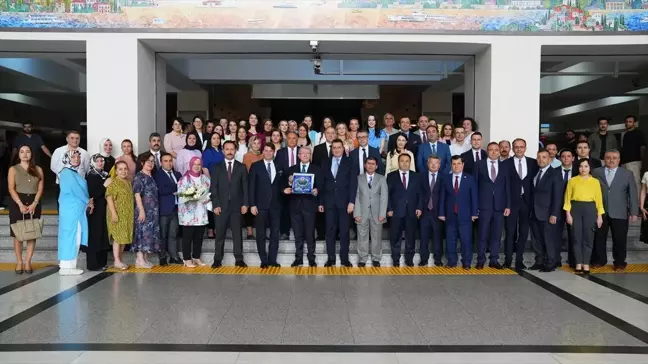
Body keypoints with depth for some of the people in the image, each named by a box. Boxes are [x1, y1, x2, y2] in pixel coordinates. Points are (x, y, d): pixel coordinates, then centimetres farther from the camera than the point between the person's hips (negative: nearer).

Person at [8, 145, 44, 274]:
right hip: (17, 203, -1)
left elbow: (40, 188, 3)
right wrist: (20, 204, -16)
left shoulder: (38, 169, 10)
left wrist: (34, 203, -11)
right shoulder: (13, 169, 6)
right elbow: (11, 189, -4)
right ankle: (19, 262, 8)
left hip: (34, 203, 1)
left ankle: (28, 262, 6)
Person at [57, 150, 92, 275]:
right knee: (70, 235, -7)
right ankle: (66, 266, -3)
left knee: (75, 236, 9)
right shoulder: (67, 172, -10)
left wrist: (87, 203, 4)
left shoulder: (75, 172, 18)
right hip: (70, 209, -9)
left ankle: (68, 265, 15)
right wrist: (88, 201, -5)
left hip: (76, 208, 9)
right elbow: (75, 190, -16)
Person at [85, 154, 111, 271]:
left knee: (103, 236, 9)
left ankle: (102, 262, 17)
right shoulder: (90, 177, -7)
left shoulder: (105, 175, 12)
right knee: (94, 237, -4)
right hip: (95, 211, -7)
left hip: (104, 210, 7)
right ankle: (93, 264, 2)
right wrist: (104, 186, -20)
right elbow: (91, 194, -18)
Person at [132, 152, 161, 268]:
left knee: (150, 233, 8)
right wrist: (142, 210, -19)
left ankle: (145, 259, 14)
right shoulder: (139, 176, -6)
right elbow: (137, 195, -13)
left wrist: (156, 210, 12)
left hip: (153, 210, 8)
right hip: (144, 210, -8)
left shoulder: (151, 177, 15)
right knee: (143, 232, -7)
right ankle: (140, 260, -3)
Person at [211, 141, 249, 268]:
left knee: (237, 233, 3)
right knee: (220, 234, 4)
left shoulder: (241, 167, 7)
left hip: (236, 206, 0)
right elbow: (213, 188, 2)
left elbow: (245, 187, 4)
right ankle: (218, 259, 11)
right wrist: (215, 205, -7)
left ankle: (239, 259, 8)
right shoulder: (216, 167, 6)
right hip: (221, 206, 0)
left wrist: (245, 204, -4)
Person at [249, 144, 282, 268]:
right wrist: (252, 204, -9)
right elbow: (252, 186, -3)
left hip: (275, 205, 3)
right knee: (261, 234, 4)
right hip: (261, 204, -3)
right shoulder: (255, 166, 1)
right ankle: (264, 260, 11)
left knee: (275, 234, 4)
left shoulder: (279, 167, 10)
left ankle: (272, 259, 12)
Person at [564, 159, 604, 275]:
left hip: (590, 209, 1)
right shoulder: (572, 181, 4)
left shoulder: (595, 182, 6)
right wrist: (568, 214, -5)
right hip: (575, 209, 0)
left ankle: (586, 264, 12)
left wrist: (599, 216, 1)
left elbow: (599, 199, 6)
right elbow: (567, 198, 2)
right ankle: (578, 264, 10)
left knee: (588, 237, 3)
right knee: (577, 237, 2)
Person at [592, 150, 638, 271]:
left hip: (619, 213, -1)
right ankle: (599, 260, 22)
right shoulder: (596, 172, 5)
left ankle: (619, 262, 20)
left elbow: (633, 194, 2)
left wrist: (634, 212, -3)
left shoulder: (627, 174, 4)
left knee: (619, 240, 5)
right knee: (599, 238, 8)